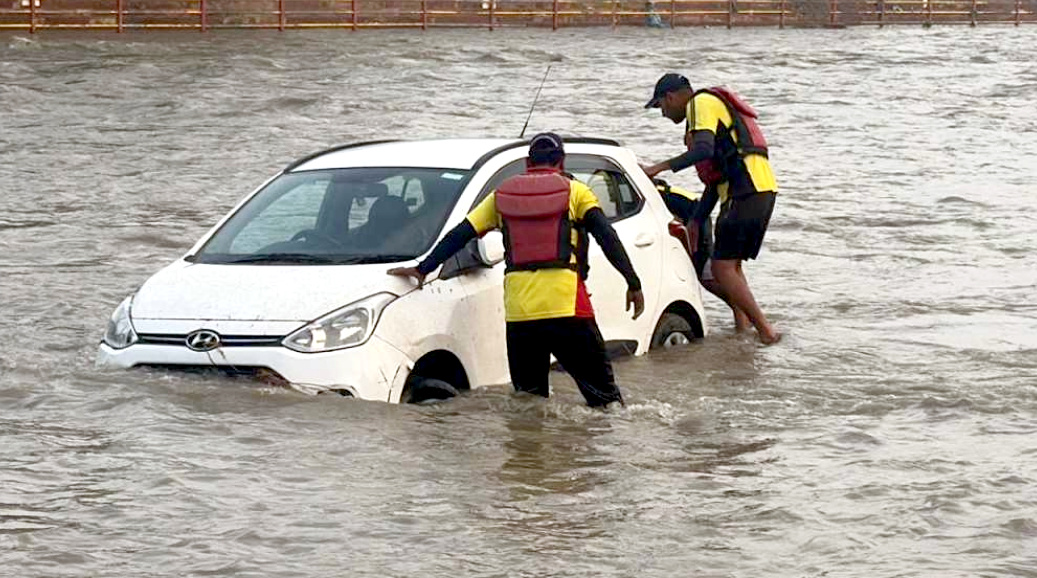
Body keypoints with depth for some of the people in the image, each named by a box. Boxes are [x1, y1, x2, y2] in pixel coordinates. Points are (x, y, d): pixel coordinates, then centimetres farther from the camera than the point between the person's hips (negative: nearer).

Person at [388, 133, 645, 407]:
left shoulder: (503, 194, 16)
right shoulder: (574, 191, 9)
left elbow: (459, 235, 16)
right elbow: (607, 237, -1)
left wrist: (422, 269, 23)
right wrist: (633, 283, -1)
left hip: (519, 313, 3)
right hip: (567, 309, -3)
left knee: (528, 398, 12)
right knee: (603, 394, 1)